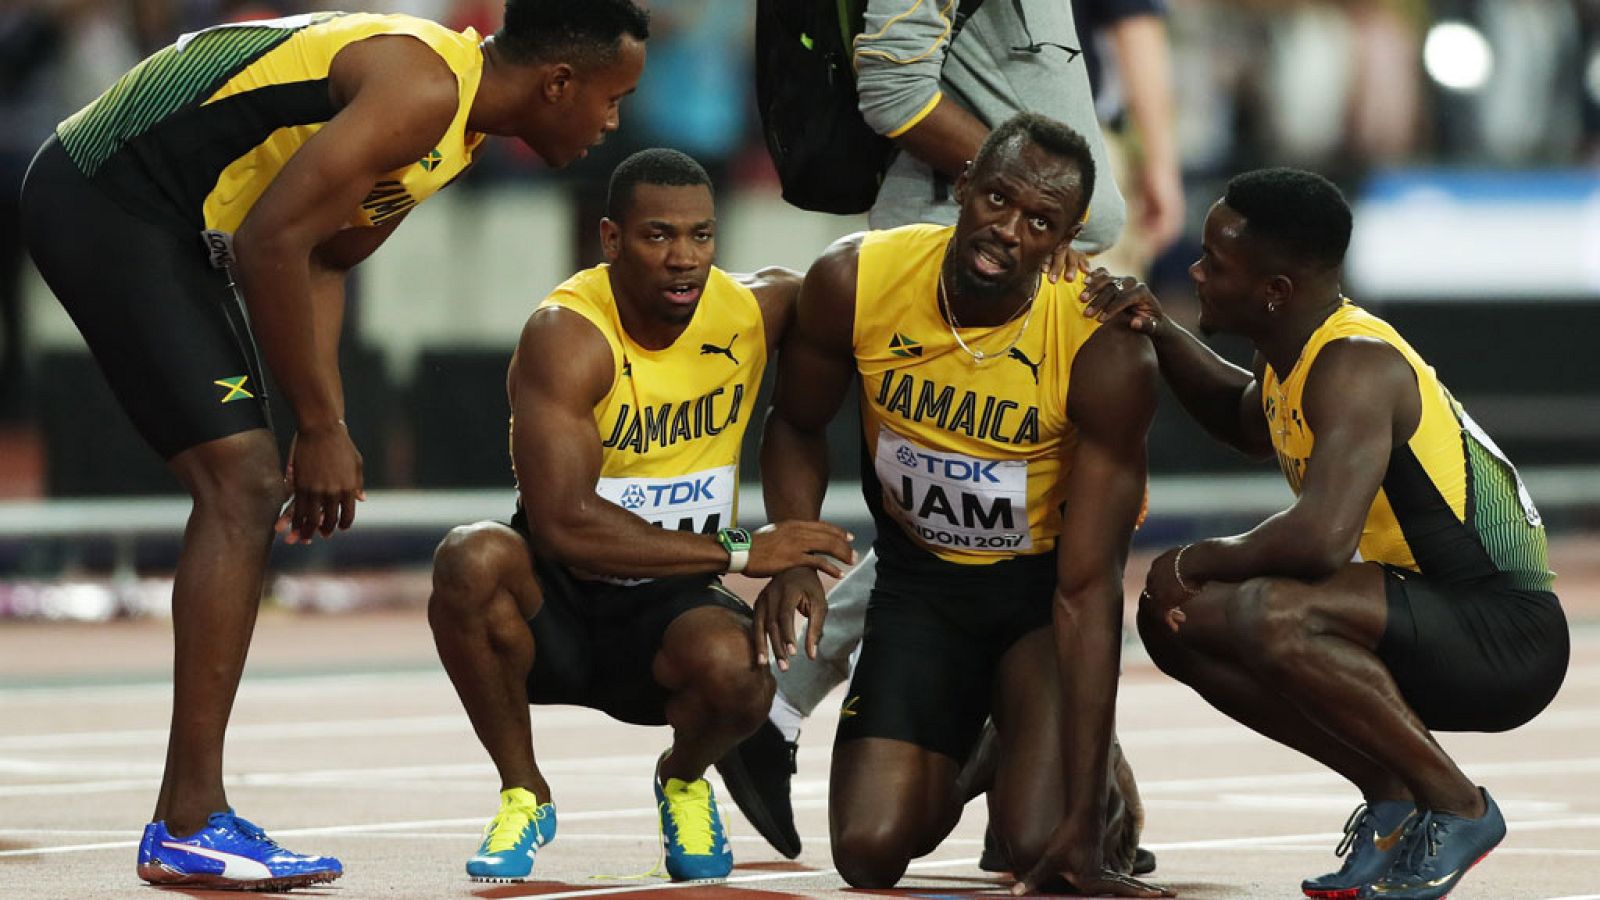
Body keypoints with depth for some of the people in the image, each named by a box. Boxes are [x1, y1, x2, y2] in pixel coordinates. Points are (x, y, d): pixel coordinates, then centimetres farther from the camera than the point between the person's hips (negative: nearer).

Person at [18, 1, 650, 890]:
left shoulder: (460, 117, 11)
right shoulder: (424, 90, -21)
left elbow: (321, 259, 17)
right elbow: (271, 242, -25)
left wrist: (324, 430, 7)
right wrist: (320, 429, -16)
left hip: (153, 215, 11)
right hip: (104, 202, -11)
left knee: (240, 492, 11)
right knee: (241, 485, -14)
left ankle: (186, 818, 16)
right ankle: (188, 830, -13)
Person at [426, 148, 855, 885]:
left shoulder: (754, 311, -7)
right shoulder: (567, 335, -20)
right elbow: (562, 524, -28)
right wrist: (740, 553, -27)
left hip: (670, 604, 2)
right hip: (556, 603, -2)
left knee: (735, 671, -33)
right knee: (473, 558, -35)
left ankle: (682, 778, 6)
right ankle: (523, 794, -12)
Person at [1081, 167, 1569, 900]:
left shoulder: (1356, 367, -23)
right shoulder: (1295, 351, 6)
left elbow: (1323, 536, -38)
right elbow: (1248, 421, 32)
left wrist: (1202, 561, -19)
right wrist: (1158, 333, 15)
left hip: (1507, 635, -10)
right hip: (1431, 620, 10)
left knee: (1269, 616, -33)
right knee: (1175, 619, 5)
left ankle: (1456, 806, -14)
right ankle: (1390, 797, 8)